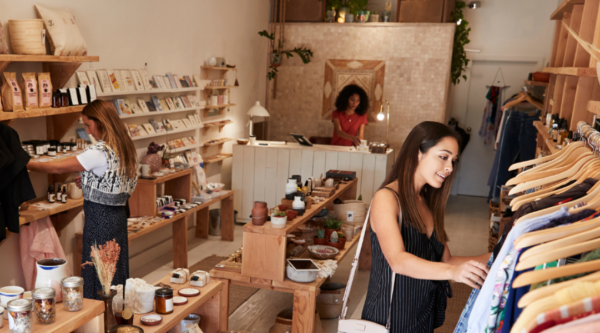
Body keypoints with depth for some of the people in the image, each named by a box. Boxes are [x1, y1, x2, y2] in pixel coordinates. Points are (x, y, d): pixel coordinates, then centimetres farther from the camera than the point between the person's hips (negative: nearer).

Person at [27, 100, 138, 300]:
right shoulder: (125, 147, 7)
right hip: (118, 214, 9)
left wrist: (27, 165, 2)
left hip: (100, 218, -9)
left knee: (98, 278, 2)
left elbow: (58, 167, -12)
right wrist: (87, 182, 10)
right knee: (117, 273, 17)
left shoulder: (100, 151, -19)